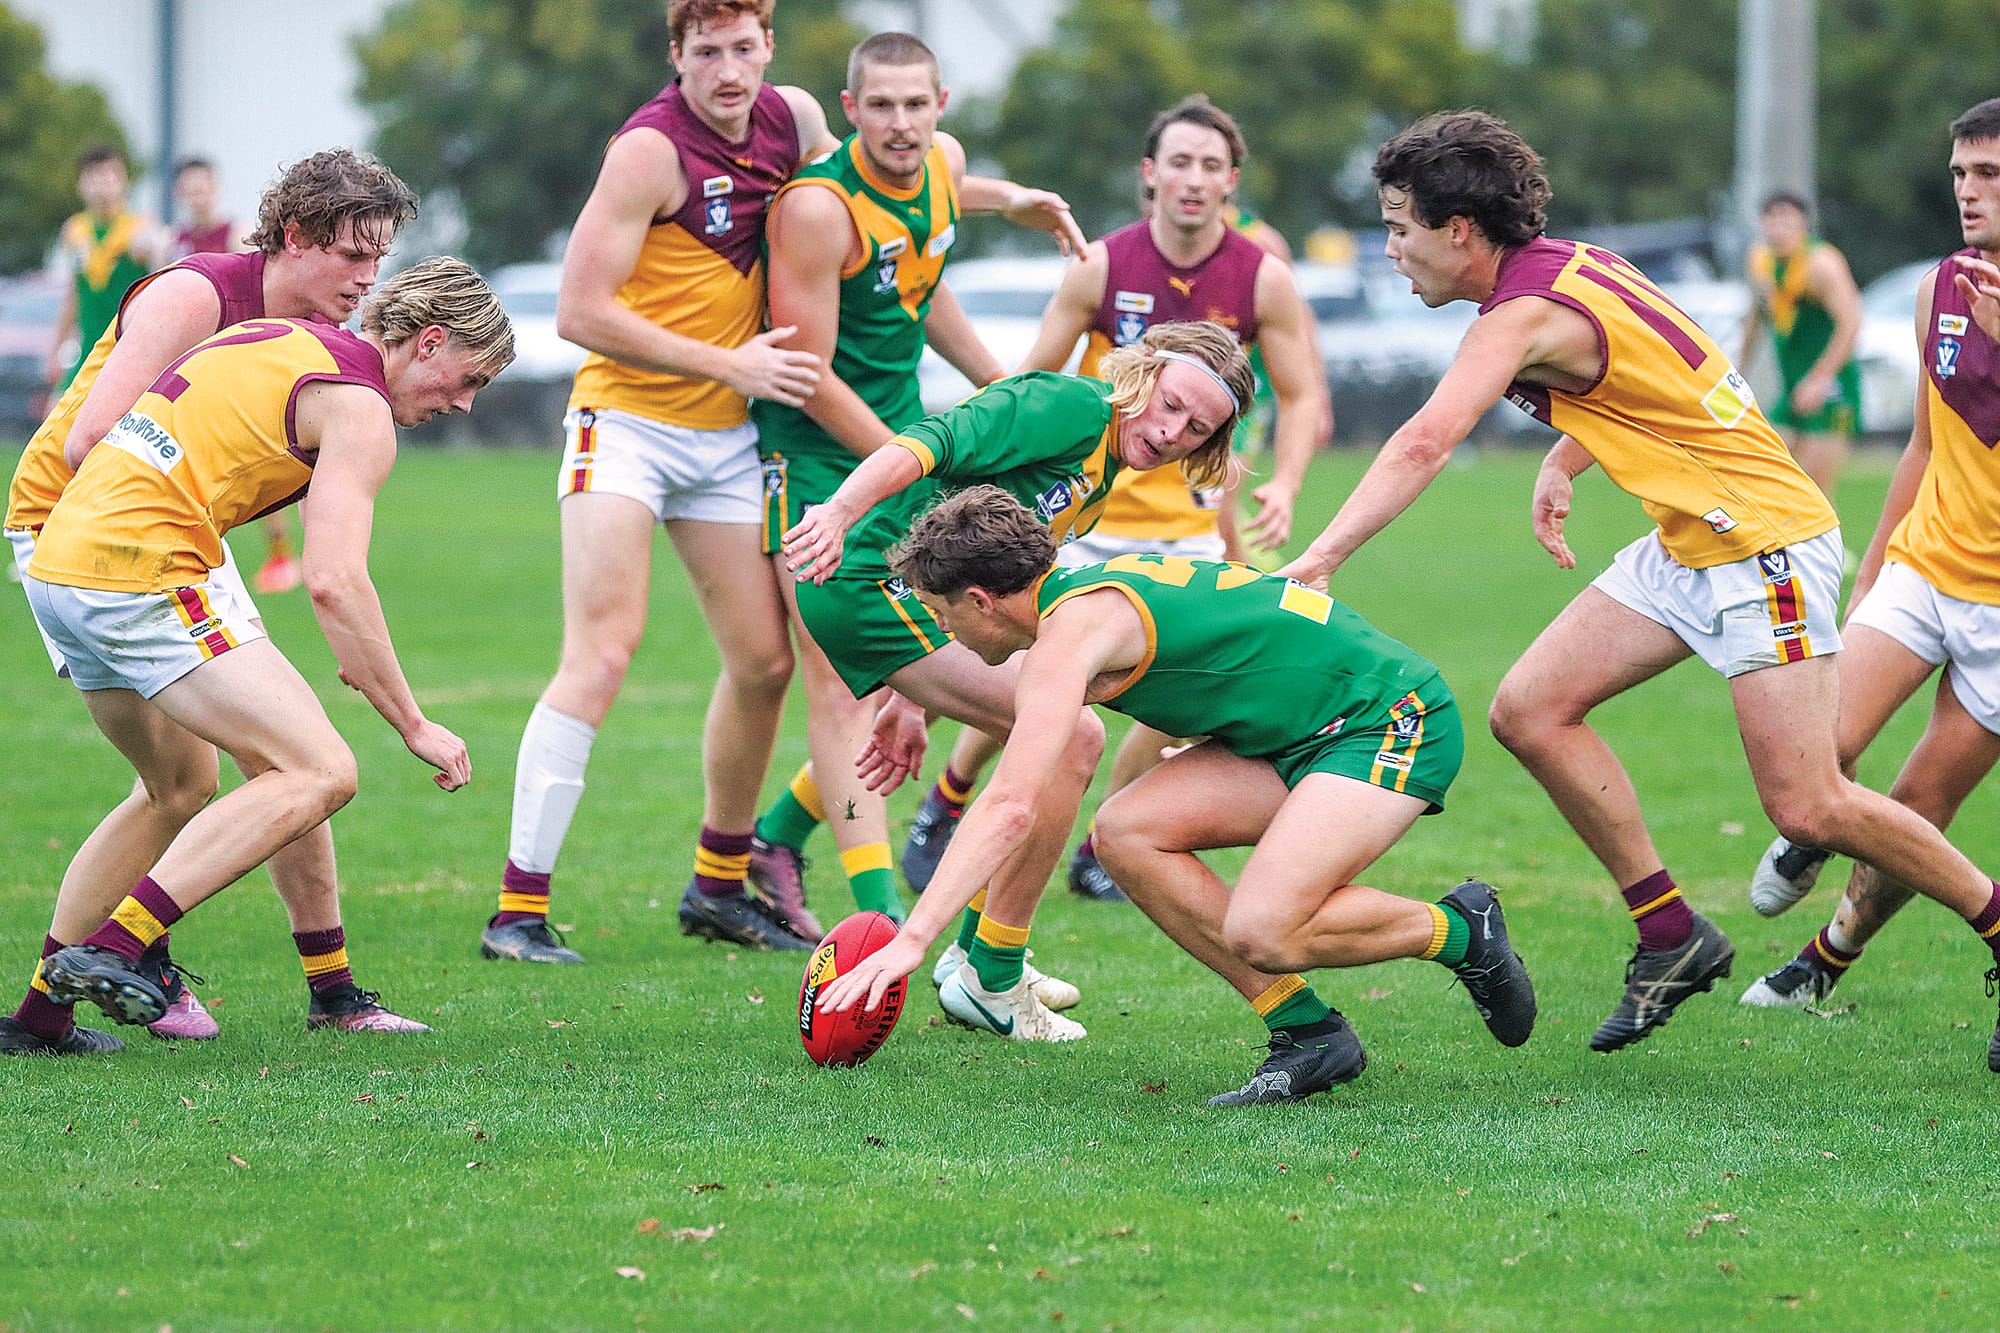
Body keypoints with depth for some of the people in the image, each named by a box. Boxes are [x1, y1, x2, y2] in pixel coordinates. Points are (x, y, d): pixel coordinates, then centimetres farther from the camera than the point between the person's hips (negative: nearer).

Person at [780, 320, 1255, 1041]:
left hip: (916, 595, 11)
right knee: (1071, 738, -14)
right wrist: (840, 511, -41)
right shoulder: (1074, 406, -11)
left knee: (1068, 742, 17)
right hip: (871, 580, -11)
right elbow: (931, 444, -25)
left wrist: (910, 699, 20)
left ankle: (973, 953, 24)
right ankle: (990, 983, -6)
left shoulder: (1097, 479, 20)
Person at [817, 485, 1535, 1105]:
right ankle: (1307, 1034, -2)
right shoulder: (1080, 590, 10)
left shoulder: (1072, 630, -19)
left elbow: (1010, 810, -30)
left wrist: (911, 938, -32)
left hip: (1393, 717, -10)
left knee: (1260, 933, -26)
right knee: (1126, 832, -5)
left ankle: (1460, 928, 1)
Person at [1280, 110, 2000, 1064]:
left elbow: (1423, 446, -34)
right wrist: (1561, 463, 14)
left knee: (1807, 808, -12)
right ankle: (1671, 937, 6)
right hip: (1687, 545, 10)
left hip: (1764, 541, -10)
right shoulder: (1568, 264, 6)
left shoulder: (1525, 314, -21)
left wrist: (1320, 557, -39)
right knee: (1530, 710, 0)